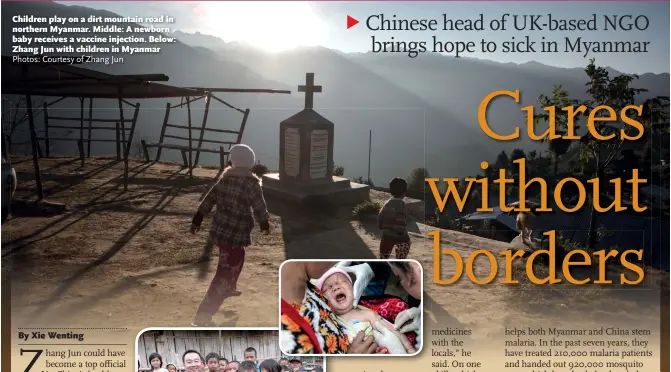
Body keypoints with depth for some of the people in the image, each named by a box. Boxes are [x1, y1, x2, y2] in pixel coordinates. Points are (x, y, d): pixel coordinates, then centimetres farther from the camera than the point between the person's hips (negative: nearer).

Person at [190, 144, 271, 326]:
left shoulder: (225, 179, 2)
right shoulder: (251, 184, -16)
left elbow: (209, 199, 6)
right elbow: (260, 208, -9)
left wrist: (197, 220, 15)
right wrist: (264, 223, 11)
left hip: (219, 231, 8)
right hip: (234, 236, -8)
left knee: (237, 259, 34)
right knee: (225, 274, -3)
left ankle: (229, 288, 57)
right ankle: (203, 316, -6)